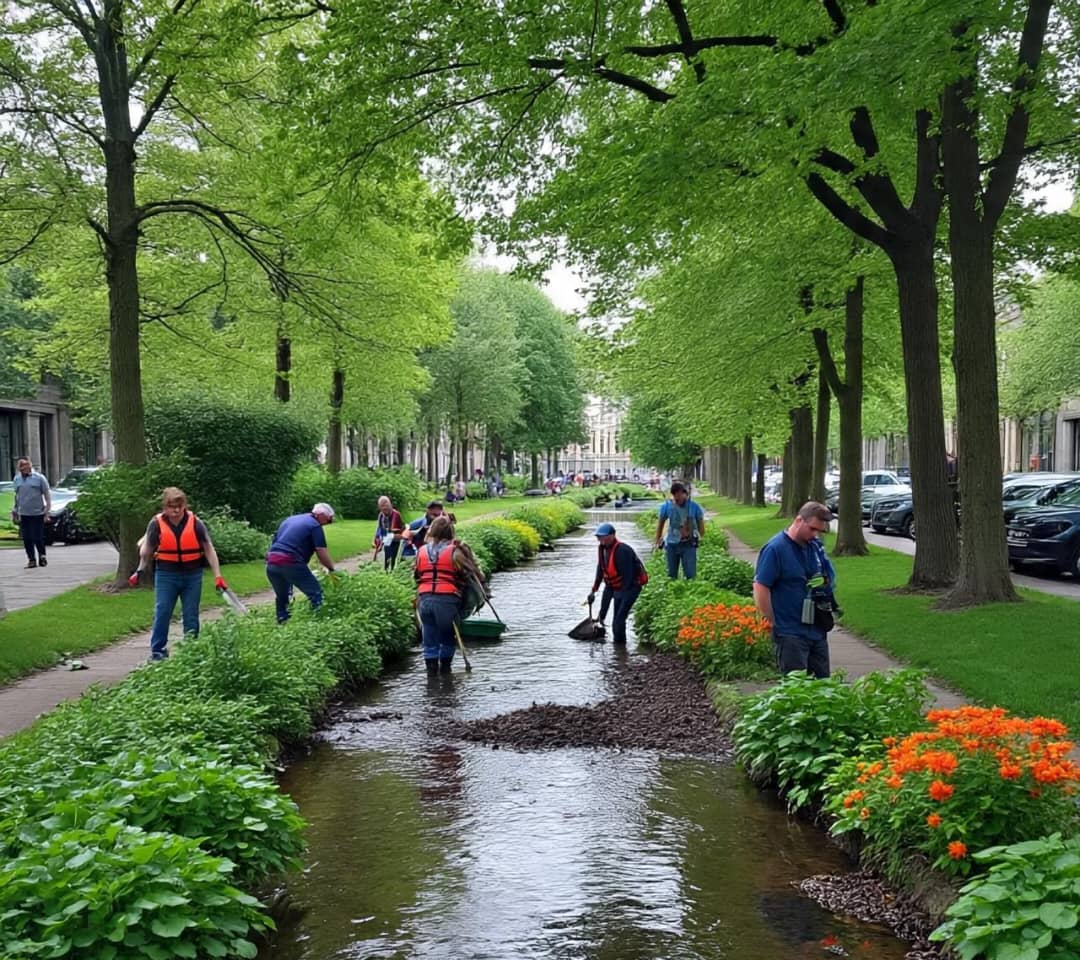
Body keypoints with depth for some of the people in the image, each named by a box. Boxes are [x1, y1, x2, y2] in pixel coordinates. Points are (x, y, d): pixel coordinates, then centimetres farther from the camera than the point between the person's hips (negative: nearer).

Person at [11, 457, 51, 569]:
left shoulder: (39, 478, -5)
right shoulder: (17, 479, 9)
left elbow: (47, 494, -2)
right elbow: (17, 496, 17)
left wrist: (47, 508, -8)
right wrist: (15, 510, 16)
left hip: (37, 513, -4)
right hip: (23, 514, 4)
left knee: (37, 537, -4)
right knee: (27, 539, 4)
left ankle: (42, 556, 16)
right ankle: (31, 559, 13)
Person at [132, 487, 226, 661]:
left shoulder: (195, 523, -8)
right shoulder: (157, 523, -8)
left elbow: (209, 549, -5)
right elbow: (147, 550, 6)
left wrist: (217, 576, -9)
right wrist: (140, 571, 10)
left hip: (192, 575, 1)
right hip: (166, 574, -1)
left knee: (191, 615, 8)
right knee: (162, 613, -3)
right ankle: (157, 651, 7)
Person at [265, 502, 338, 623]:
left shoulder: (289, 519, 25)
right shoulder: (315, 526, 2)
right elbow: (322, 554, -3)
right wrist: (331, 569, 12)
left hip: (271, 563, 7)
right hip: (290, 563, -7)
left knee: (282, 596, 24)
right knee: (316, 593, 2)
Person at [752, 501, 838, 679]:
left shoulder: (816, 546, 7)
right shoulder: (775, 549, -14)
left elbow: (831, 577, 21)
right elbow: (760, 589, -16)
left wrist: (824, 582, 0)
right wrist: (774, 622, -11)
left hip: (818, 630, 7)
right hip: (791, 634, -7)